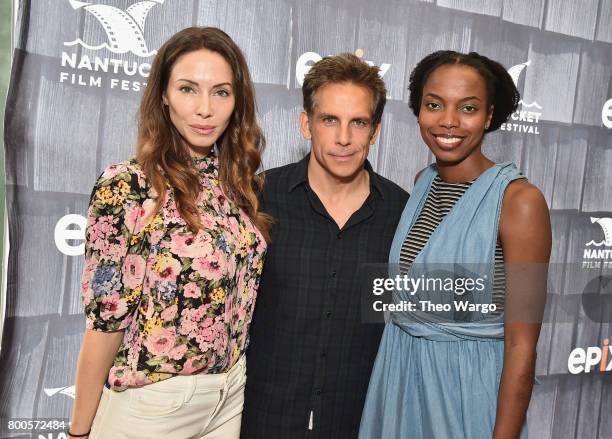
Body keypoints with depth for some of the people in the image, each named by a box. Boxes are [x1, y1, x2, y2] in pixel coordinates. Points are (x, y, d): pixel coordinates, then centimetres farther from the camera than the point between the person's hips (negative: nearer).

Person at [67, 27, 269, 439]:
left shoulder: (244, 182, -2)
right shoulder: (124, 187, -16)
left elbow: (245, 290, 7)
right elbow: (106, 320, -13)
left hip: (231, 395, 5)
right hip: (151, 404, -4)